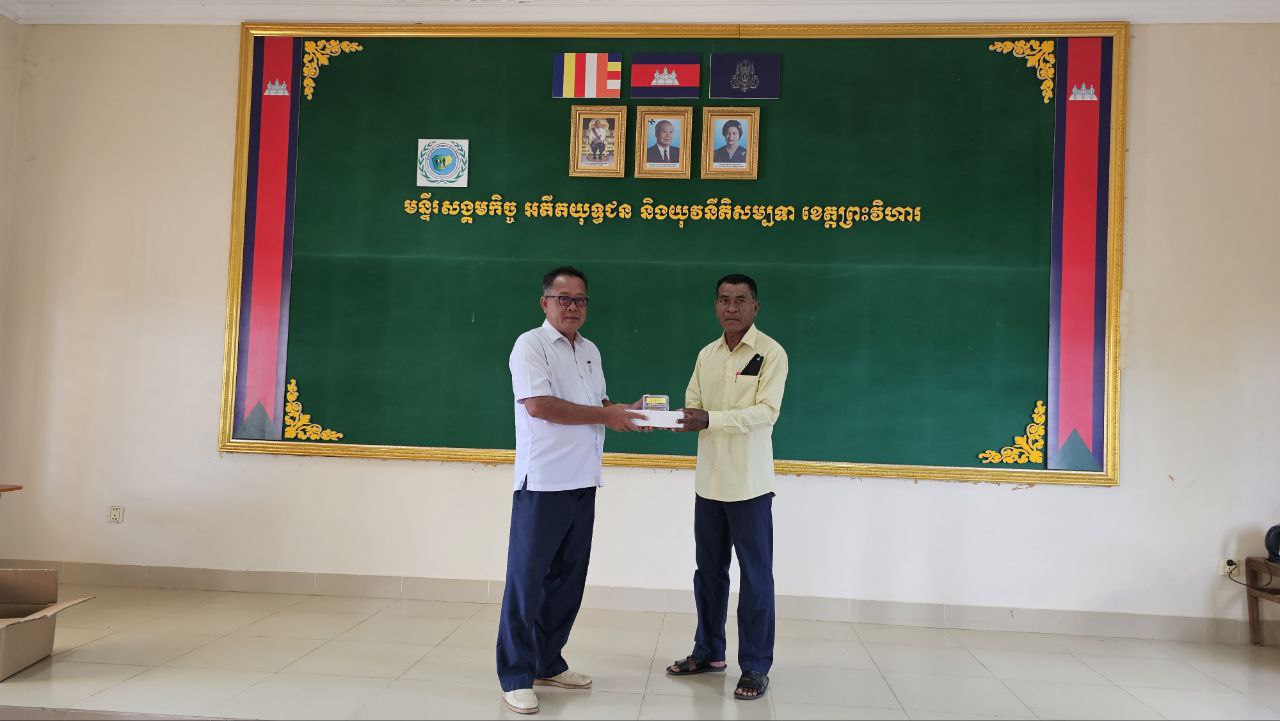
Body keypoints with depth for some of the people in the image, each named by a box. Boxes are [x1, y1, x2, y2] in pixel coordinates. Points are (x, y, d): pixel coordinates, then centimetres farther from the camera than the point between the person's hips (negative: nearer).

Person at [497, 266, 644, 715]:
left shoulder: (590, 351, 16)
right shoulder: (531, 344, -7)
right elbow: (537, 404, -19)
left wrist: (625, 411, 1)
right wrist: (604, 416, -17)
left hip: (582, 483, 8)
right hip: (543, 483, -7)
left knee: (567, 578, 13)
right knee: (527, 580, 0)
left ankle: (548, 663, 27)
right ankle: (516, 677, 10)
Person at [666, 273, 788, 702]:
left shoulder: (771, 353, -7)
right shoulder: (706, 355, 11)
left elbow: (766, 412, -17)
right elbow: (693, 405, 10)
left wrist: (710, 419, -26)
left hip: (749, 483, -5)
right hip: (708, 480, 6)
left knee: (755, 577, 3)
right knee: (708, 570, 15)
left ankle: (755, 667, 14)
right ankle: (709, 652, 30)